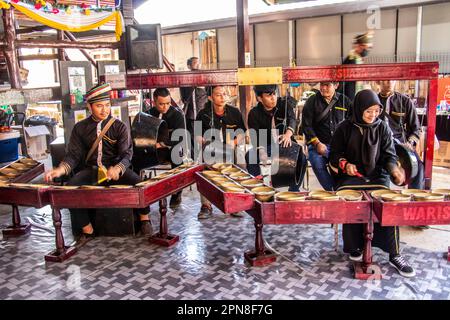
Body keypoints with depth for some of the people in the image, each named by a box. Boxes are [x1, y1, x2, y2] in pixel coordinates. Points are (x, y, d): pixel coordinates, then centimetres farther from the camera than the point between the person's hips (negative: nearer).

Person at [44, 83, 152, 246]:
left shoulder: (119, 126, -1)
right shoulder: (80, 128, 4)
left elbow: (126, 154, -10)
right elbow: (73, 155, 1)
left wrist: (117, 169, -33)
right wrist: (60, 170, -21)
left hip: (116, 168, -2)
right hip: (90, 170, 2)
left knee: (138, 183, -29)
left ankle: (144, 219, -1)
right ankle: (87, 230, -6)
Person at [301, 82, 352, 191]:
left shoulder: (344, 101, 12)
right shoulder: (312, 101, 8)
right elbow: (306, 125, 2)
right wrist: (317, 143, -10)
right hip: (317, 144, -1)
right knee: (318, 166, -31)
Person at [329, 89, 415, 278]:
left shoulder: (382, 128, 6)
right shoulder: (345, 128, 2)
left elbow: (389, 155, 4)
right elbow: (335, 154, 6)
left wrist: (394, 168, -18)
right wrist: (345, 164, -15)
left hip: (377, 176, 1)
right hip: (350, 177, -1)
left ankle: (394, 255, -16)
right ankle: (354, 247, -8)